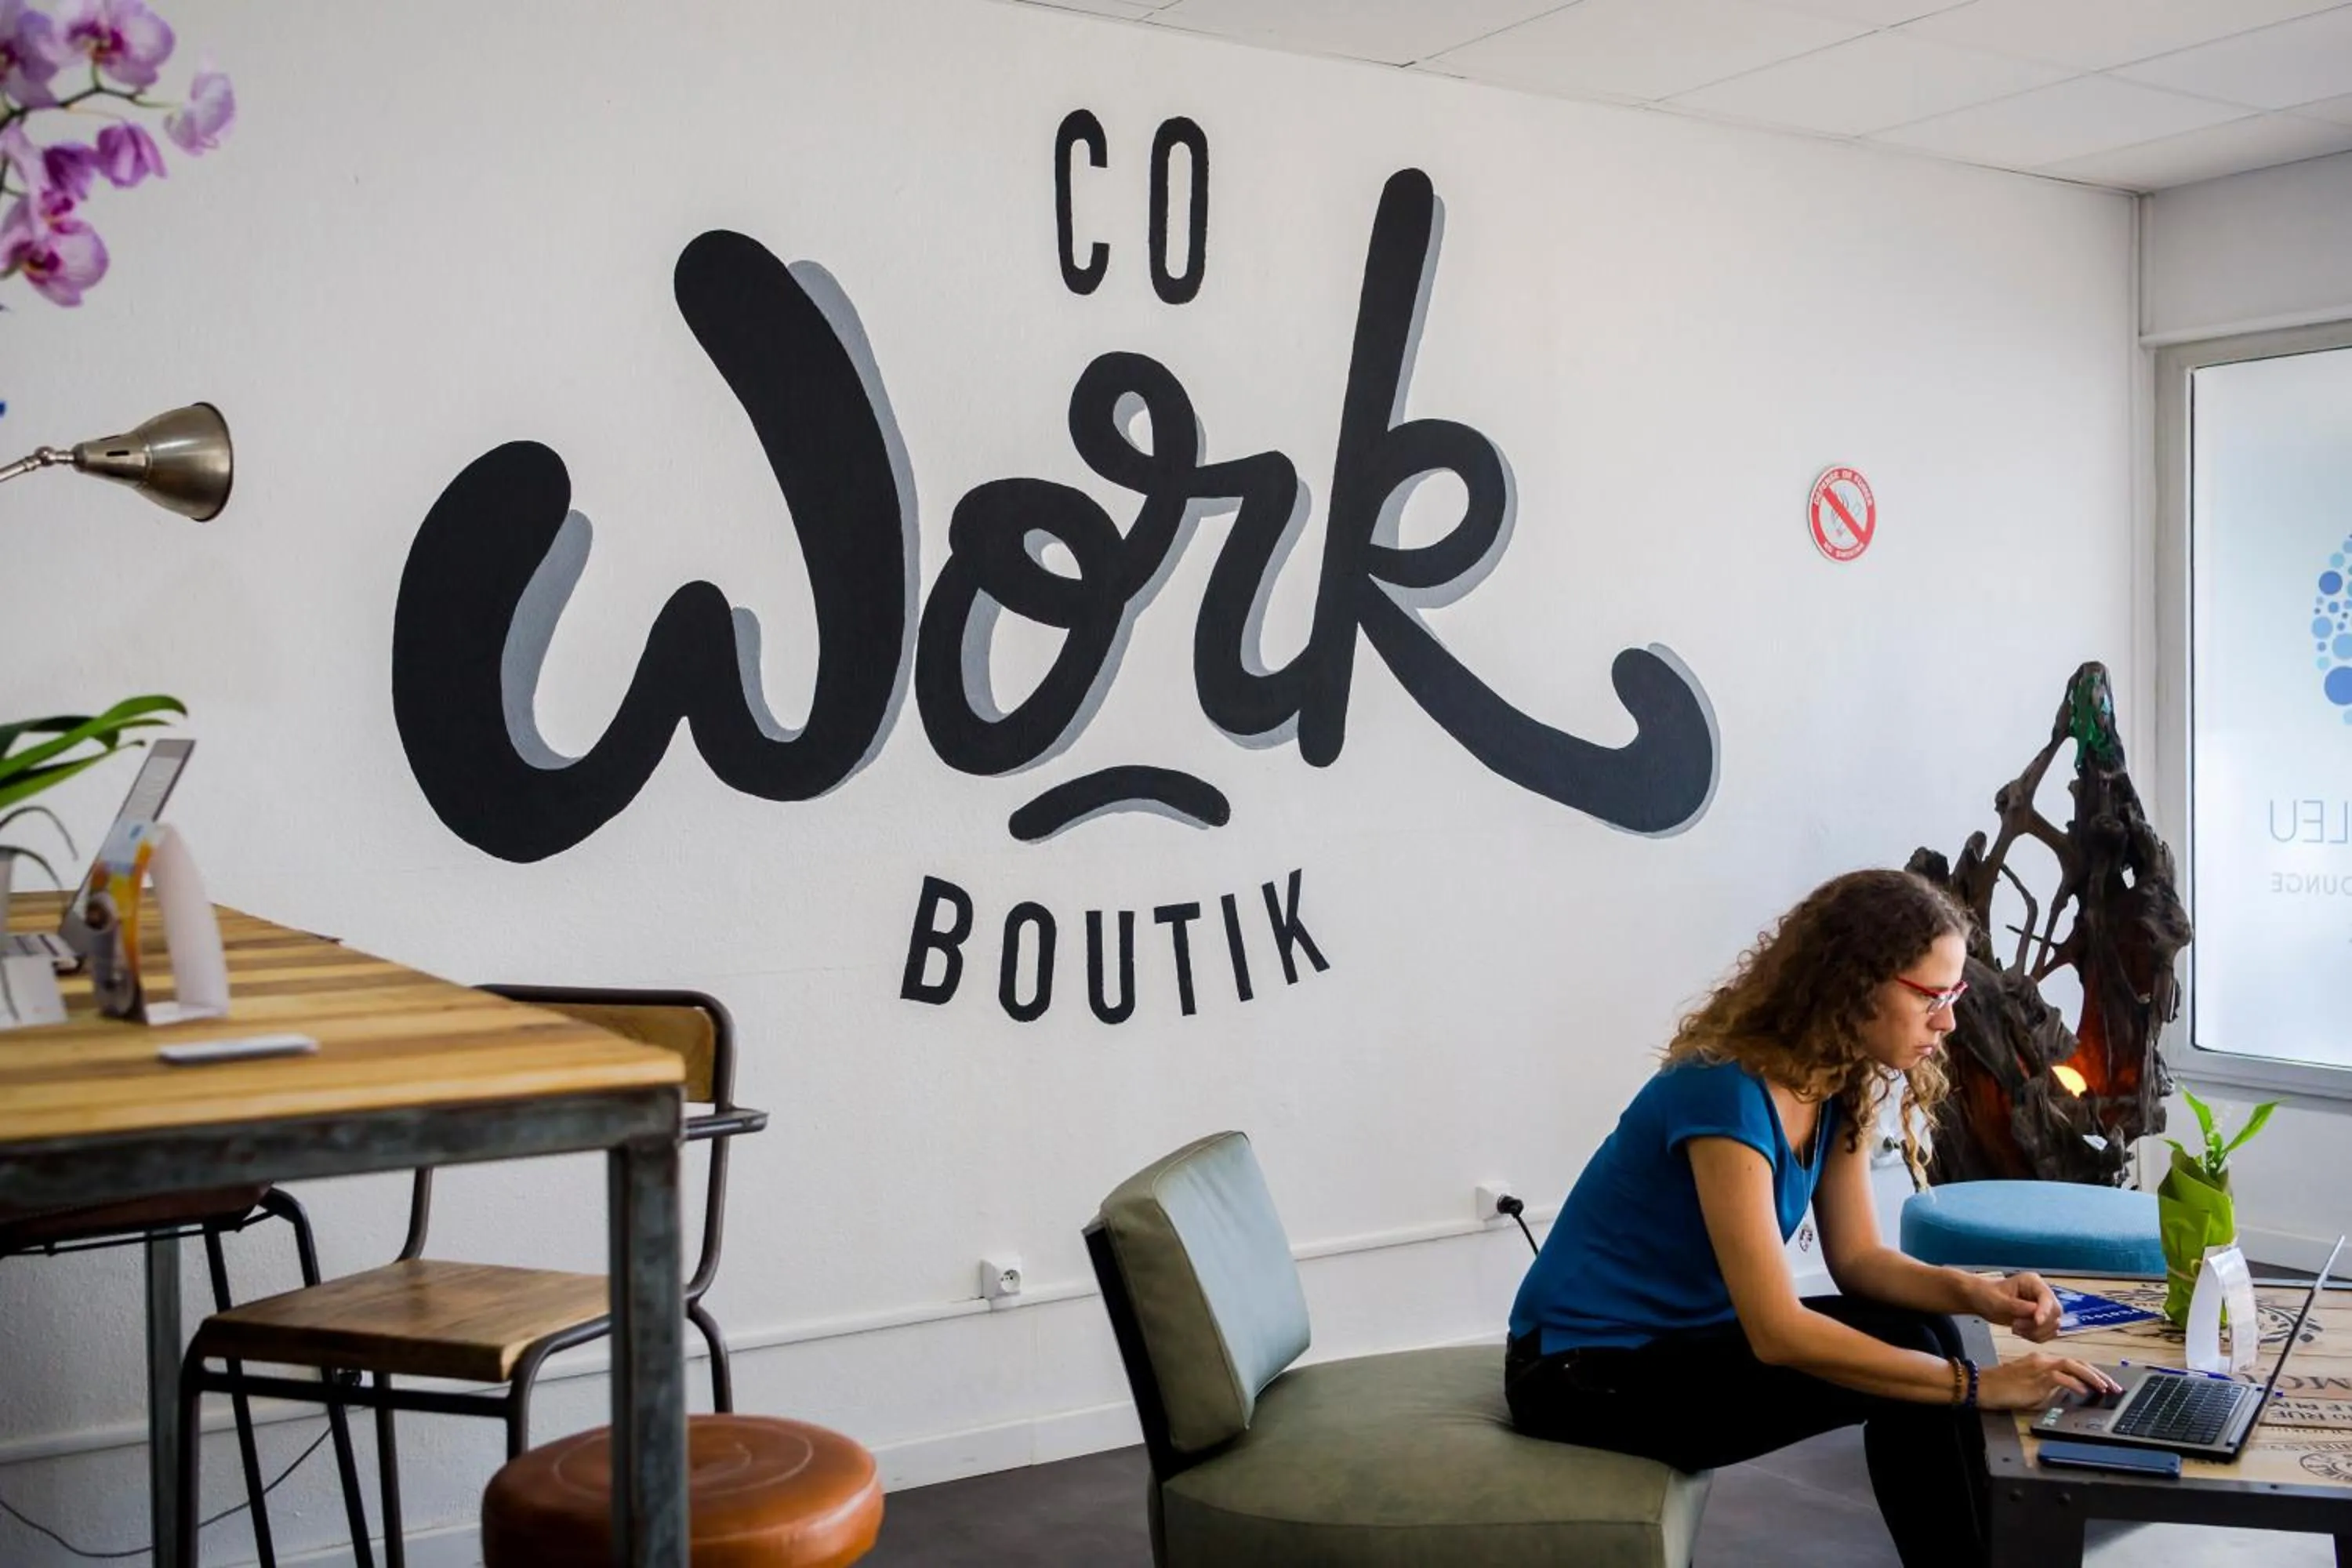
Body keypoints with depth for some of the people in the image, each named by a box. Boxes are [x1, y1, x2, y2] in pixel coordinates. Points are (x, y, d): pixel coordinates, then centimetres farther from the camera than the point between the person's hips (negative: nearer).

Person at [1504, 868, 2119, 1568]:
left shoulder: (1840, 1085, -1)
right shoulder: (1729, 1095, -29)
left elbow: (1858, 1259, 4)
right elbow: (1778, 1332, -31)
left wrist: (1973, 1291, -15)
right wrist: (1977, 1384, -28)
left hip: (1680, 1335, 9)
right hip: (1588, 1370, -8)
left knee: (1915, 1333, -8)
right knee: (1905, 1366, -17)